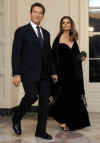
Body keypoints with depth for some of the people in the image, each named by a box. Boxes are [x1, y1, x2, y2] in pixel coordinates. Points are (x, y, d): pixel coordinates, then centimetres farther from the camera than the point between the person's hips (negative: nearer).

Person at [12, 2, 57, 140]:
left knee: (44, 102, 2)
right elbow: (16, 54, -5)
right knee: (31, 96, -20)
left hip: (44, 73, 6)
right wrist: (16, 74, -13)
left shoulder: (46, 33, 17)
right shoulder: (21, 31, 0)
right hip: (29, 72, -5)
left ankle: (41, 131, 15)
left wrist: (53, 72, 14)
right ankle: (17, 118, 8)